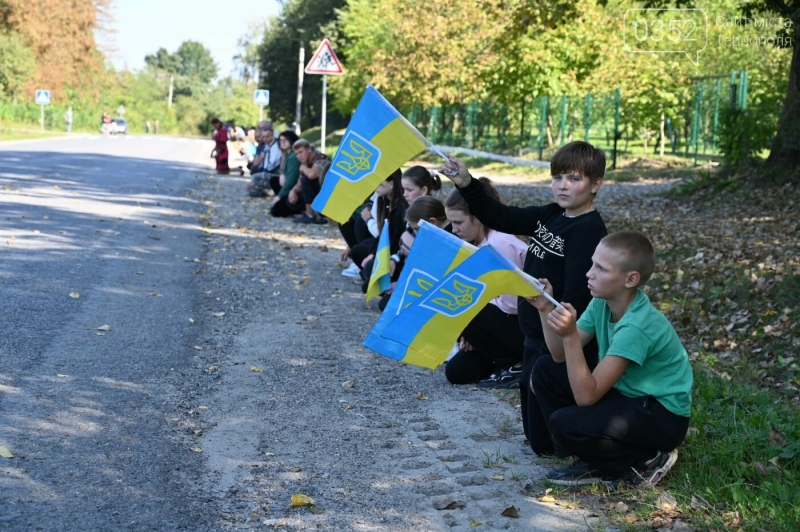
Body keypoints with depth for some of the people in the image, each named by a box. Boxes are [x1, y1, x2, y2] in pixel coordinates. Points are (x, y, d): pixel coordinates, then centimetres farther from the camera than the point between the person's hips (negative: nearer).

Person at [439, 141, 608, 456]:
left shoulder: (589, 230, -20)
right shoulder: (550, 216, 7)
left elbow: (576, 295, -24)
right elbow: (501, 218, 10)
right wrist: (467, 185, -4)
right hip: (536, 337, 9)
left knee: (545, 440, 1)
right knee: (533, 428, 21)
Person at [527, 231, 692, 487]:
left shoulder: (637, 326, -29)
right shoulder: (602, 302, -4)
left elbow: (586, 396, -31)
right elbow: (561, 356, -1)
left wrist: (570, 335, -38)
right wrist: (546, 310, -13)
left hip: (662, 417, -9)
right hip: (628, 396, 9)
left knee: (564, 424, -26)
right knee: (544, 370, 3)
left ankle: (647, 461, -3)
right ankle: (597, 462, 7)